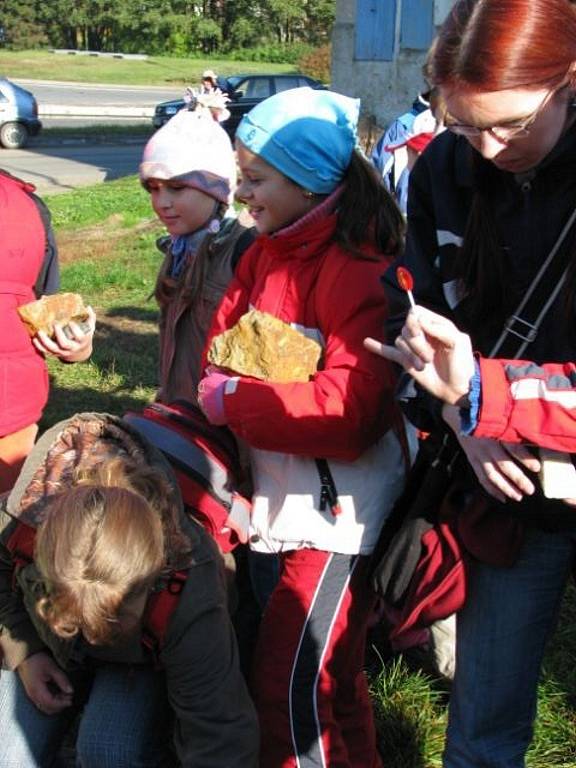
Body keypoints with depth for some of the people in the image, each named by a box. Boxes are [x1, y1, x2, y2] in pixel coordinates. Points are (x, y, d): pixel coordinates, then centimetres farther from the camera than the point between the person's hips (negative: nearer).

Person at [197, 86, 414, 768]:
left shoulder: (358, 269, -20)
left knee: (291, 684, -3)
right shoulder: (266, 252, 6)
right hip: (289, 497, 8)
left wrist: (232, 401, -21)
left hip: (340, 509, -8)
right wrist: (221, 378, -12)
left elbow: (350, 410, -28)